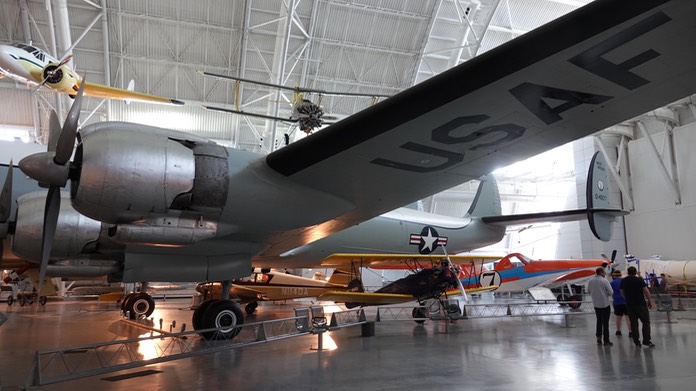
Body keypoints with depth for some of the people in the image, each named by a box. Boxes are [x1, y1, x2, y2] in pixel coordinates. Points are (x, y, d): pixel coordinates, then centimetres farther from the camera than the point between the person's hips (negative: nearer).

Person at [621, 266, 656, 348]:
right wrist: (650, 301, 0)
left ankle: (636, 341, 9)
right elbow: (646, 291, -10)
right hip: (641, 304, -4)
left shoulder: (623, 281, 5)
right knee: (646, 322, 4)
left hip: (629, 305, 4)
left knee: (633, 323, 8)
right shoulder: (640, 280, -8)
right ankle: (647, 340, 1)